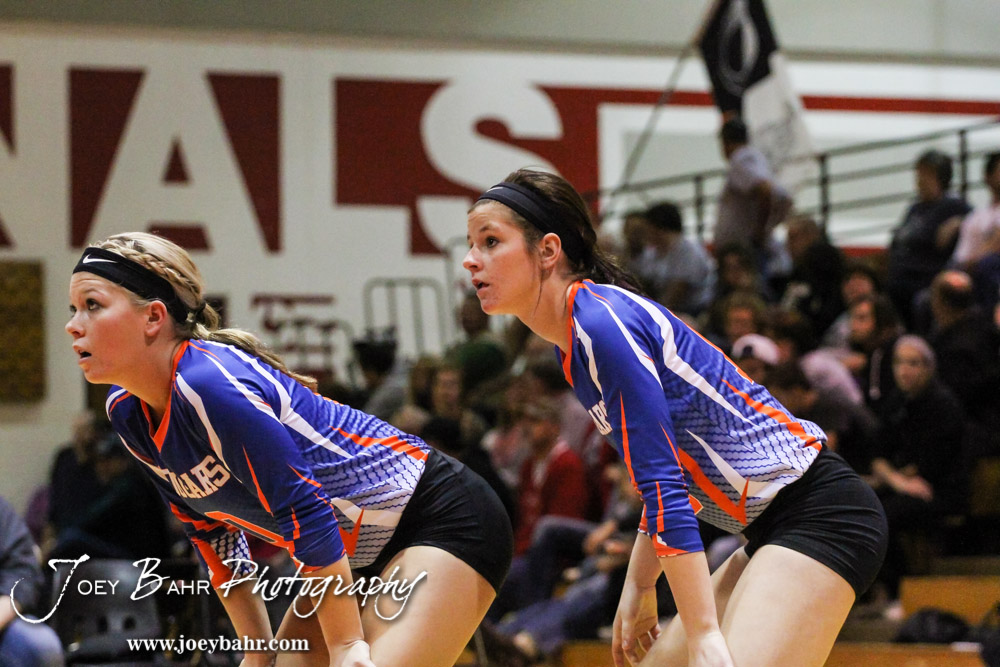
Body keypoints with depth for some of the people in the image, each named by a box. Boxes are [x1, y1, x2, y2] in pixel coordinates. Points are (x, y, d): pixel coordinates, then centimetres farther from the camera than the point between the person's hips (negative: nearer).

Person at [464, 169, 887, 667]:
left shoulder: (602, 324, -17)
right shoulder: (573, 340, 12)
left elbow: (664, 487, -23)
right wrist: (638, 589, 18)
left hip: (816, 511, -10)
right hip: (771, 527, 10)